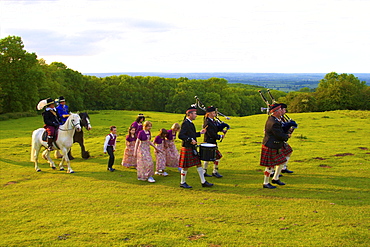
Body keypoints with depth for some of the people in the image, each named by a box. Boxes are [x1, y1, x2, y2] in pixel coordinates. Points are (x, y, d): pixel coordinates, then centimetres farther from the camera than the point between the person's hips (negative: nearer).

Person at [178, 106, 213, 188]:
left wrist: (200, 133, 15)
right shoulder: (185, 124, -17)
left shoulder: (190, 123, 13)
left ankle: (203, 182, 15)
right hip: (187, 148, -10)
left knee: (198, 164, 10)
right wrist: (190, 140, -26)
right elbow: (180, 135, -24)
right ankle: (182, 183, 14)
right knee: (185, 166, 1)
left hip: (192, 148, 10)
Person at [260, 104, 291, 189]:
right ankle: (266, 183, 13)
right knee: (270, 166, 0)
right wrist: (287, 136, -3)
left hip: (275, 147, 10)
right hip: (270, 148, -10)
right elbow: (280, 136, -22)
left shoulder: (272, 119, 7)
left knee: (281, 162, 18)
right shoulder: (273, 123, -26)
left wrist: (285, 135, 2)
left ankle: (275, 179, 30)